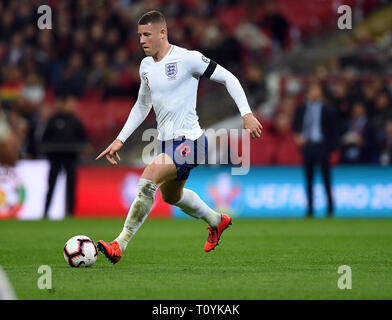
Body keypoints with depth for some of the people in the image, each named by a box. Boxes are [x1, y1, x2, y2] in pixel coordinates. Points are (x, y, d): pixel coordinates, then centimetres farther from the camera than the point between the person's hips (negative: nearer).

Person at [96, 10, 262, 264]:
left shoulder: (187, 58, -14)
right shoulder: (146, 66, 9)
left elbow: (228, 78, -8)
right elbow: (142, 105, 23)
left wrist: (247, 114, -16)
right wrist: (120, 140, 17)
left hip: (189, 141, -9)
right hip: (167, 142, 9)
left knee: (148, 178, -26)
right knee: (170, 196, 25)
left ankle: (120, 245, -25)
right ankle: (217, 221, 51)